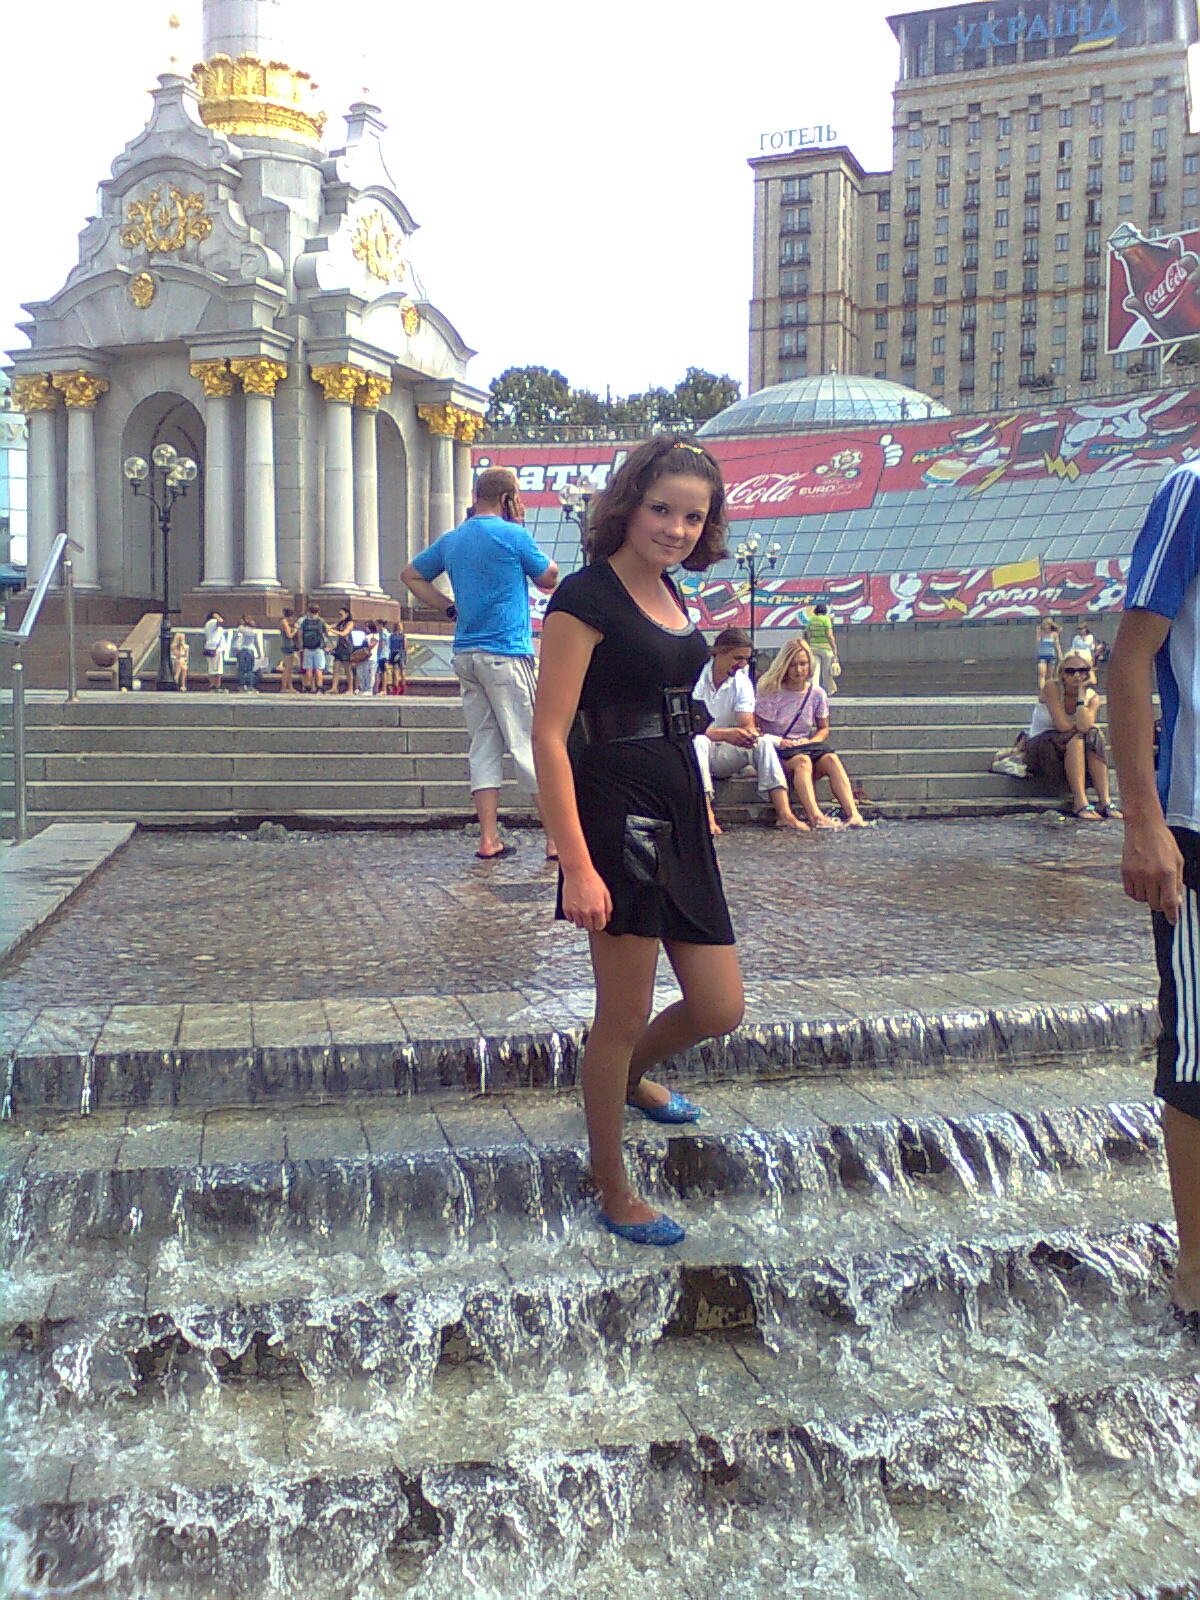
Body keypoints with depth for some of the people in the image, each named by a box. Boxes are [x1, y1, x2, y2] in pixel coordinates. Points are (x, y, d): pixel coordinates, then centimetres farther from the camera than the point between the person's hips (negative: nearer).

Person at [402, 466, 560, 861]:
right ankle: (557, 838, -1)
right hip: (505, 654, -6)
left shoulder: (451, 540, 13)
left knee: (484, 746, 8)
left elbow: (411, 576, 23)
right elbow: (549, 579, 5)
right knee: (529, 745, -4)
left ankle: (489, 839, 5)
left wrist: (451, 609, 16)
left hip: (465, 654, 6)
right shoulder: (512, 536, -7)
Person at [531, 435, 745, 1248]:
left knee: (719, 1008, 11)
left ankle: (629, 1079, 42)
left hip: (680, 817, 8)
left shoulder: (670, 594, 13)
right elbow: (549, 735, -18)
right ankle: (613, 1192, 24)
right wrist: (578, 866, -23)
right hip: (617, 815, -8)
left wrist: (697, 806, 19)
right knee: (624, 1016, 4)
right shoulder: (587, 598, -12)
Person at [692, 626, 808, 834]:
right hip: (694, 752, -4)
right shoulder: (698, 677, -14)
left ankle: (784, 813, -34)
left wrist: (750, 735, -34)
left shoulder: (742, 682, 2)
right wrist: (725, 734, -37)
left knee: (764, 742, -22)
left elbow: (748, 726, -8)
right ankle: (707, 815, -48)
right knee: (699, 741, -38)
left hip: (725, 755, 4)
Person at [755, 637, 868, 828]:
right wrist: (780, 742, -20)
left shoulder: (817, 694, 8)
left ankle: (853, 814, -45)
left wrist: (810, 742, -4)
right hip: (778, 751, -3)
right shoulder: (771, 693, -3)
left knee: (831, 759, -29)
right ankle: (815, 816, -56)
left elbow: (823, 729, 18)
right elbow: (758, 731, -3)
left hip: (806, 746, 4)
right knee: (802, 760, -37)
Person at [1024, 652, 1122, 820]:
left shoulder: (1092, 697, -2)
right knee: (1076, 738, -31)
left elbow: (1084, 726, -24)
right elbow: (1062, 725, -23)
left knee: (1095, 737, -25)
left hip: (1072, 750, 4)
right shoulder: (1052, 687, -14)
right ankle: (1080, 804, -40)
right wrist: (1084, 726, -10)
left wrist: (1081, 694, -21)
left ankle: (1105, 801, -31)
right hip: (1041, 744, -4)